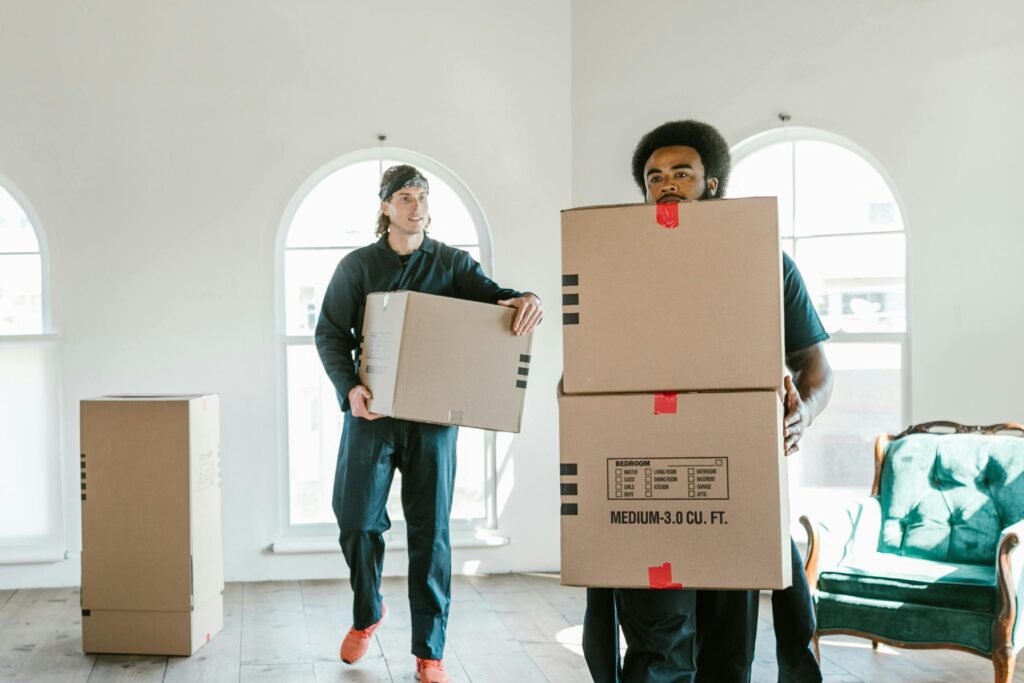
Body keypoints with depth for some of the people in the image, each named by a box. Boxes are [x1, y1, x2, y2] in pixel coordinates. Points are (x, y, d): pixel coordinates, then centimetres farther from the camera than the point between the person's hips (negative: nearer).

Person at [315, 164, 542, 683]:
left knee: (430, 531, 2)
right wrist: (349, 388, -15)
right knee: (357, 520, 0)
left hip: (434, 413, 0)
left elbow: (491, 295, -7)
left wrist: (524, 300, -31)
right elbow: (330, 333, 2)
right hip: (372, 410, 0)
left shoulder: (451, 263, 7)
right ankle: (367, 614, 30)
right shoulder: (358, 266, 6)